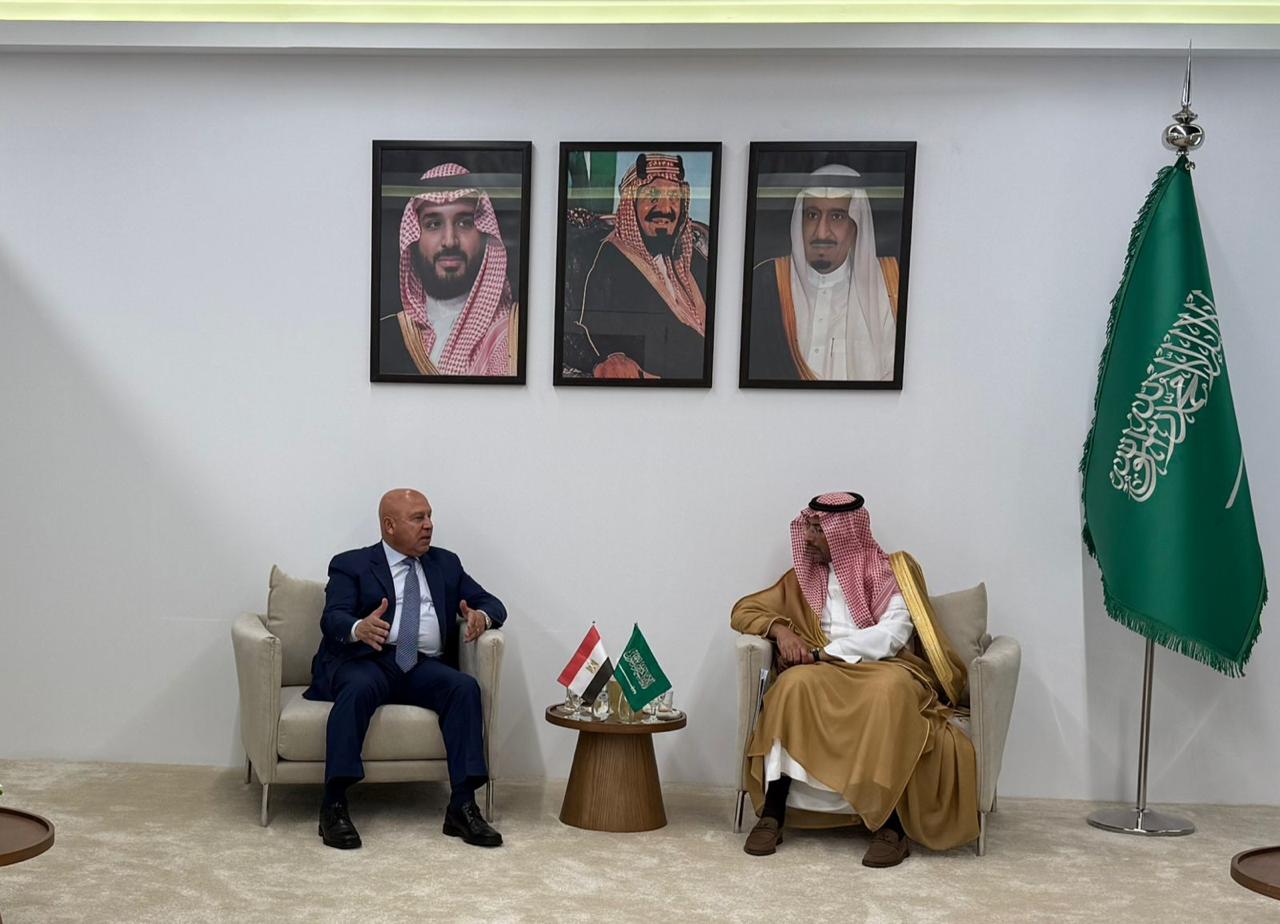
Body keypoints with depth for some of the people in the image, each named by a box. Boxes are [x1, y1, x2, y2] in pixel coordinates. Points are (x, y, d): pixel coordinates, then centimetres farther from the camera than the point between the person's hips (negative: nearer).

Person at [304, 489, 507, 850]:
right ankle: (334, 805, -31)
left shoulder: (446, 564, 21)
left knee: (465, 687, -26)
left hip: (424, 667, 3)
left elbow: (492, 603, 17)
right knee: (360, 687, -36)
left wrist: (481, 615, -10)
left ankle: (462, 807, -26)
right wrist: (359, 628, -32)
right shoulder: (350, 565, 9)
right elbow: (332, 618, -6)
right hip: (364, 661, -3)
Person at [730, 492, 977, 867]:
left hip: (889, 671, -3)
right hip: (830, 675, 3)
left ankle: (892, 824, -40)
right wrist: (781, 630, -6)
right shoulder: (804, 578, 17)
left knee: (888, 690, -39)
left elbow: (891, 636, -8)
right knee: (796, 683, -32)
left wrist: (822, 653, -14)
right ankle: (772, 813, -33)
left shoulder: (893, 572, 5)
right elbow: (744, 610, 16)